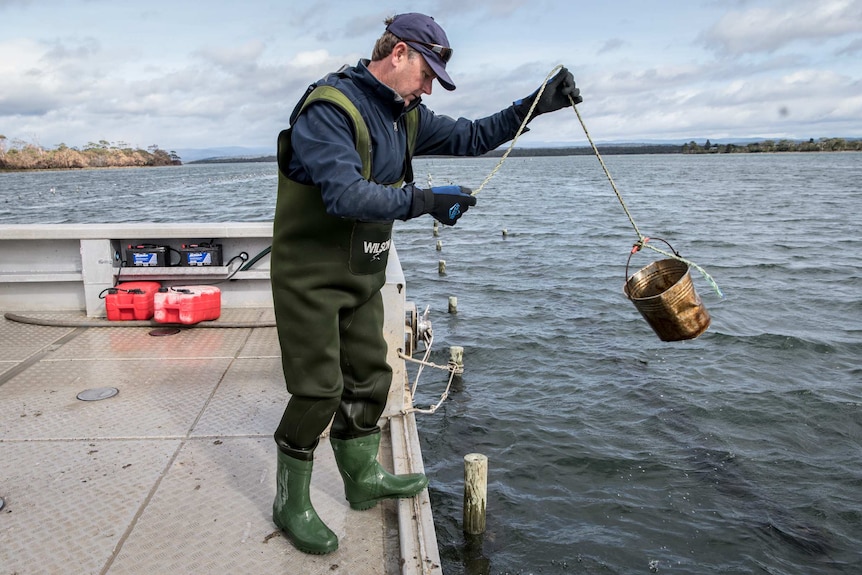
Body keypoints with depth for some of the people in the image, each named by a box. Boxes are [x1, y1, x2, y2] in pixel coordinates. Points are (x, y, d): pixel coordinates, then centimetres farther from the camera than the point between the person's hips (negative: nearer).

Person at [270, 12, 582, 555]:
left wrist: (536, 104, 4)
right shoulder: (329, 107, -19)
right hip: (310, 278, -8)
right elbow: (345, 194, -31)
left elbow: (470, 137, 13)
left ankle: (363, 477, 35)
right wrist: (424, 201, -29)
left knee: (370, 377, 15)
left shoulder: (405, 116, 8)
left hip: (364, 275, 8)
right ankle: (291, 503, 17)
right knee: (319, 391, -4)